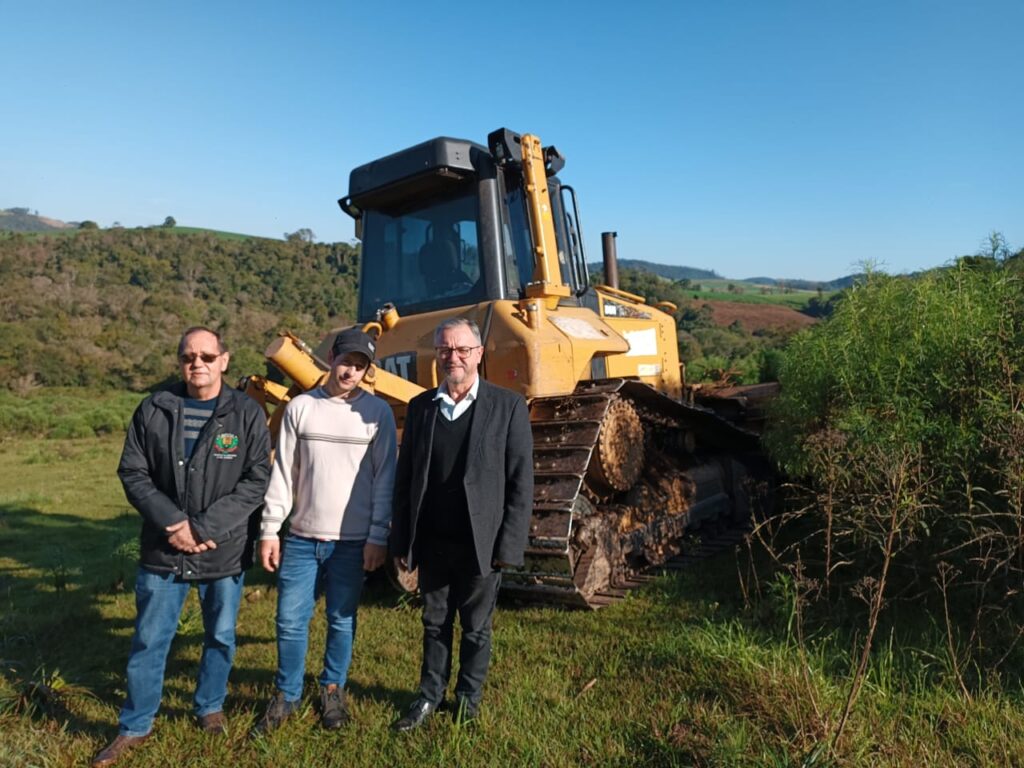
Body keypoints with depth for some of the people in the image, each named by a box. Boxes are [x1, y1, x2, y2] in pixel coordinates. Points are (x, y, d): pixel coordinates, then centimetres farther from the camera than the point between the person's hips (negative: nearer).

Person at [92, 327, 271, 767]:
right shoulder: (153, 410, -1)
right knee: (149, 642, 11)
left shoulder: (247, 414, -6)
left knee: (221, 637, 15)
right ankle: (135, 726, 31)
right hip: (163, 550, 1)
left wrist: (205, 528, -17)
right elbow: (132, 472, -1)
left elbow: (256, 481, -10)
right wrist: (172, 523, -14)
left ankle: (210, 707, 39)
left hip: (225, 552, 0)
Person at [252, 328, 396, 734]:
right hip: (301, 538, 2)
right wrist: (269, 529, 2)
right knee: (290, 621, 8)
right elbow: (283, 472, 4)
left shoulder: (377, 412, -2)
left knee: (342, 621, 10)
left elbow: (384, 479, -1)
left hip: (352, 541, -1)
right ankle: (286, 695, 27)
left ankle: (333, 692, 30)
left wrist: (378, 537, -4)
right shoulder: (300, 407, 2)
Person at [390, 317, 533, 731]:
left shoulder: (507, 406, -7)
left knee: (476, 629, 14)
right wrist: (401, 541, 3)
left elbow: (521, 482, -6)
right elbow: (405, 478, 6)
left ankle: (468, 699, 35)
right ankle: (430, 696, 37)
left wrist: (509, 544, -10)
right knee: (435, 624, 18)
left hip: (480, 543, -3)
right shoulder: (420, 406, 4)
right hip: (432, 542, 3)